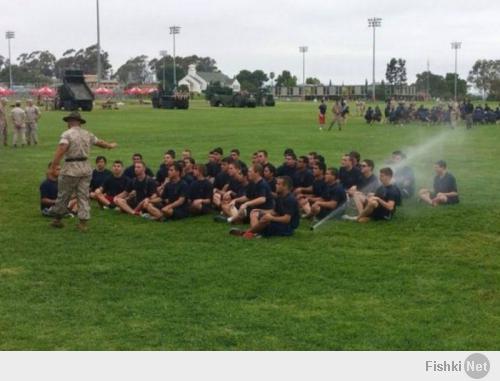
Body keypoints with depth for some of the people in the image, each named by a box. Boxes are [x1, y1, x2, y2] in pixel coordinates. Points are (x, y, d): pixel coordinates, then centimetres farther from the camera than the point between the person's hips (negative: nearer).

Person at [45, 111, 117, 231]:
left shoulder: (67, 134, -8)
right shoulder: (87, 134, 11)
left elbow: (60, 150, -22)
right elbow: (100, 142, 29)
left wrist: (53, 166, -24)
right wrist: (110, 145, 49)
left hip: (71, 169, -5)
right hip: (85, 168, 5)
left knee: (63, 195, 9)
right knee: (83, 196, 8)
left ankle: (57, 220, 22)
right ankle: (83, 223, 8)